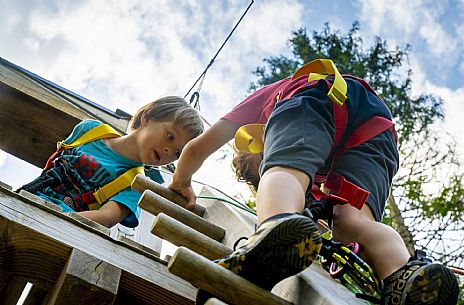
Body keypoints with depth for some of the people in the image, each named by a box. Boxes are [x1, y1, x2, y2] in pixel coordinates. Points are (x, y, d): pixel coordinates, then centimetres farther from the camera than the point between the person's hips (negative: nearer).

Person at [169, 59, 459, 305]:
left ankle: (278, 227, -63)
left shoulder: (264, 96, 40)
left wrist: (180, 183, 48)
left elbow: (198, 147, 33)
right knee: (354, 219, -12)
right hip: (376, 121, 4)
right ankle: (409, 274, -44)